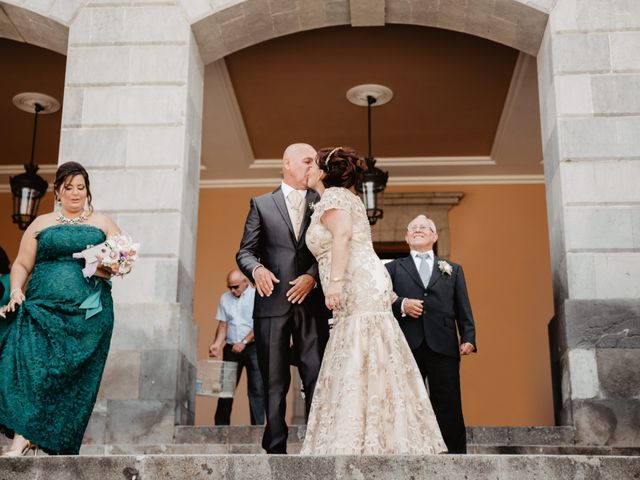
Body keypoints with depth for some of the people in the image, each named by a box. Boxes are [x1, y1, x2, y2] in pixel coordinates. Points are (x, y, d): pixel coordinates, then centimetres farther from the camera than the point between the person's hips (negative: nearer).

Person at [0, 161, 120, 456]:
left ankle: (56, 446, -2)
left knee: (72, 381, -6)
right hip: (42, 309, 0)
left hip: (88, 313, 0)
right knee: (28, 362, -20)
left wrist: (108, 267, -11)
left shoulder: (103, 224, 15)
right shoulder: (41, 224, 17)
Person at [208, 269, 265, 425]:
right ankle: (221, 425, 10)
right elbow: (223, 325, 9)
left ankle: (257, 426, -1)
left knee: (256, 389, -5)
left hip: (253, 347, -4)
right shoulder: (225, 298, 10)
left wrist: (244, 342, -16)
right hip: (231, 348, 4)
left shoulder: (257, 296, -3)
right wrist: (217, 344, -7)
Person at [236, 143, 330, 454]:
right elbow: (245, 251, 7)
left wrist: (313, 276, -11)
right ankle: (275, 449, 9)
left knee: (317, 379, -4)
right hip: (273, 302, 0)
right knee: (274, 383, 4)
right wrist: (256, 269, -14)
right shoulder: (261, 204, 12)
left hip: (312, 302, 1)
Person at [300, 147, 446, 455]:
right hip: (366, 290, 10)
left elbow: (342, 233, -21)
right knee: (370, 368, 7)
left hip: (359, 289, -10)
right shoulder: (346, 197, 26)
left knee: (356, 369, -12)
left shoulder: (332, 197, -4)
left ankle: (355, 443, -14)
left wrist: (334, 281, -28)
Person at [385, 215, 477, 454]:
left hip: (443, 347, 0)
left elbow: (464, 310, 12)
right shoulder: (393, 268, 19)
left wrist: (468, 338, -3)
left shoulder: (453, 269, 21)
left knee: (449, 409, -3)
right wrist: (401, 305, -12)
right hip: (406, 347, 0)